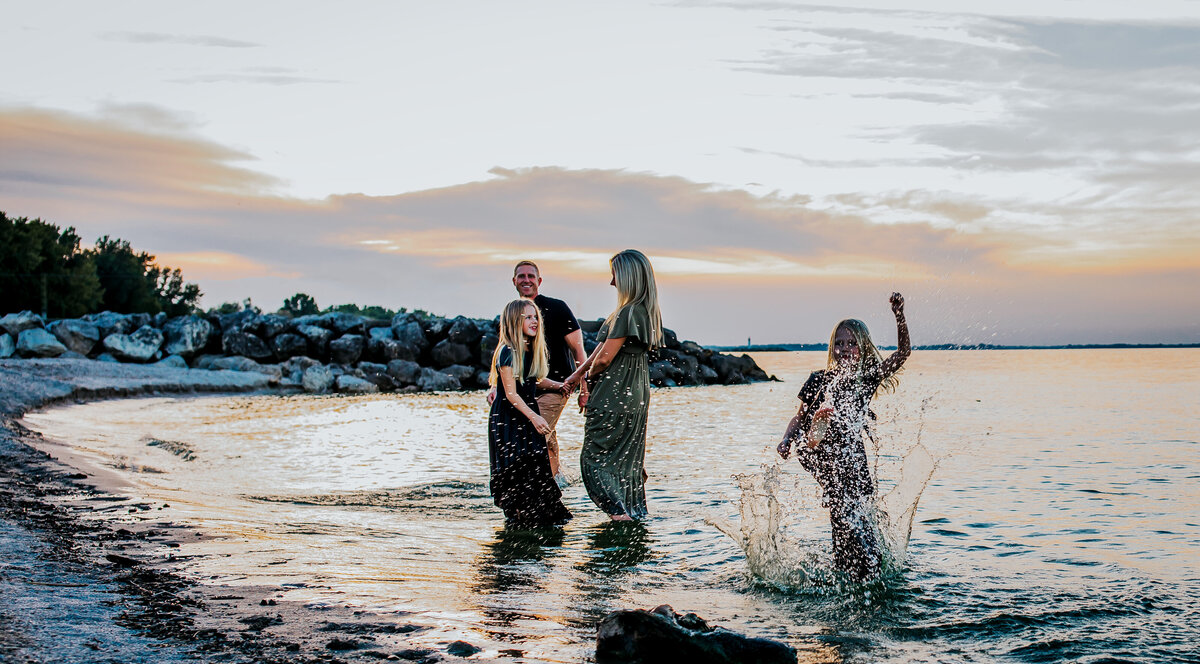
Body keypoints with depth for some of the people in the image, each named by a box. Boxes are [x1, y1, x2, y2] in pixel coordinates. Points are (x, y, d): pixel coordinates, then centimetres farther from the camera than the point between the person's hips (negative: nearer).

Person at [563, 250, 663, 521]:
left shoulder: (629, 312, -20)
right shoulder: (645, 311, 9)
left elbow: (605, 358, -19)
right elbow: (604, 346, 13)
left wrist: (589, 378, 1)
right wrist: (578, 373, 15)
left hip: (615, 394, -9)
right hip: (636, 392, 9)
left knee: (595, 455, 1)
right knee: (628, 454, 17)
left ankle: (618, 511, -3)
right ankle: (635, 510, 23)